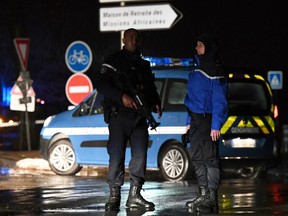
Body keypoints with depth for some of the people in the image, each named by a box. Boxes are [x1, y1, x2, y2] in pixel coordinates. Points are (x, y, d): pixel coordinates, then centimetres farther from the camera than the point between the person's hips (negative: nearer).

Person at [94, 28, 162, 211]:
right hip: (119, 115, -5)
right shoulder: (113, 62, 2)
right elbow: (101, 84, -9)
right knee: (117, 155, -7)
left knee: (140, 154, -1)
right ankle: (114, 196, -2)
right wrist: (122, 96, -21)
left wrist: (156, 103, 7)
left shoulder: (144, 65, 21)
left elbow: (151, 89, 28)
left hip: (139, 117, 5)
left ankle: (135, 195, 6)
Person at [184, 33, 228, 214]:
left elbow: (219, 100, -14)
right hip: (196, 120, 9)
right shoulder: (197, 71, 16)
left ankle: (212, 199, -8)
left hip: (207, 120, -9)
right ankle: (204, 194, 17)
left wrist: (215, 126, -19)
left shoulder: (215, 71, -10)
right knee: (197, 157, 11)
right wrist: (190, 121, 16)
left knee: (210, 157, -8)